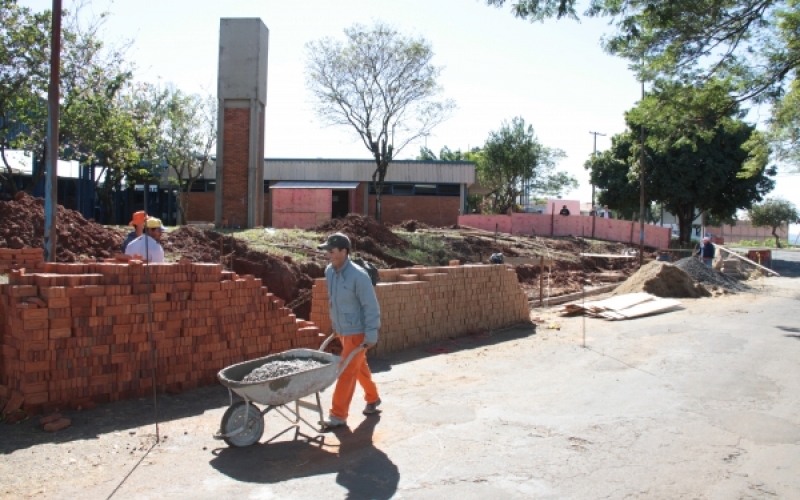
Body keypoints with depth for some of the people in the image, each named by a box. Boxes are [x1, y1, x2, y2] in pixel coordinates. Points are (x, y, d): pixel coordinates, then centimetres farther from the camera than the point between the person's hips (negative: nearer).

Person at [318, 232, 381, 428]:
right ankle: (373, 398, 41)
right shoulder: (329, 271, -1)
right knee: (359, 368, 22)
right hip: (342, 331, 8)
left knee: (346, 372, -3)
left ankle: (338, 415, 6)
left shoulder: (358, 276, -24)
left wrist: (371, 335, -19)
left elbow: (371, 307, -19)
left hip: (357, 332, -8)